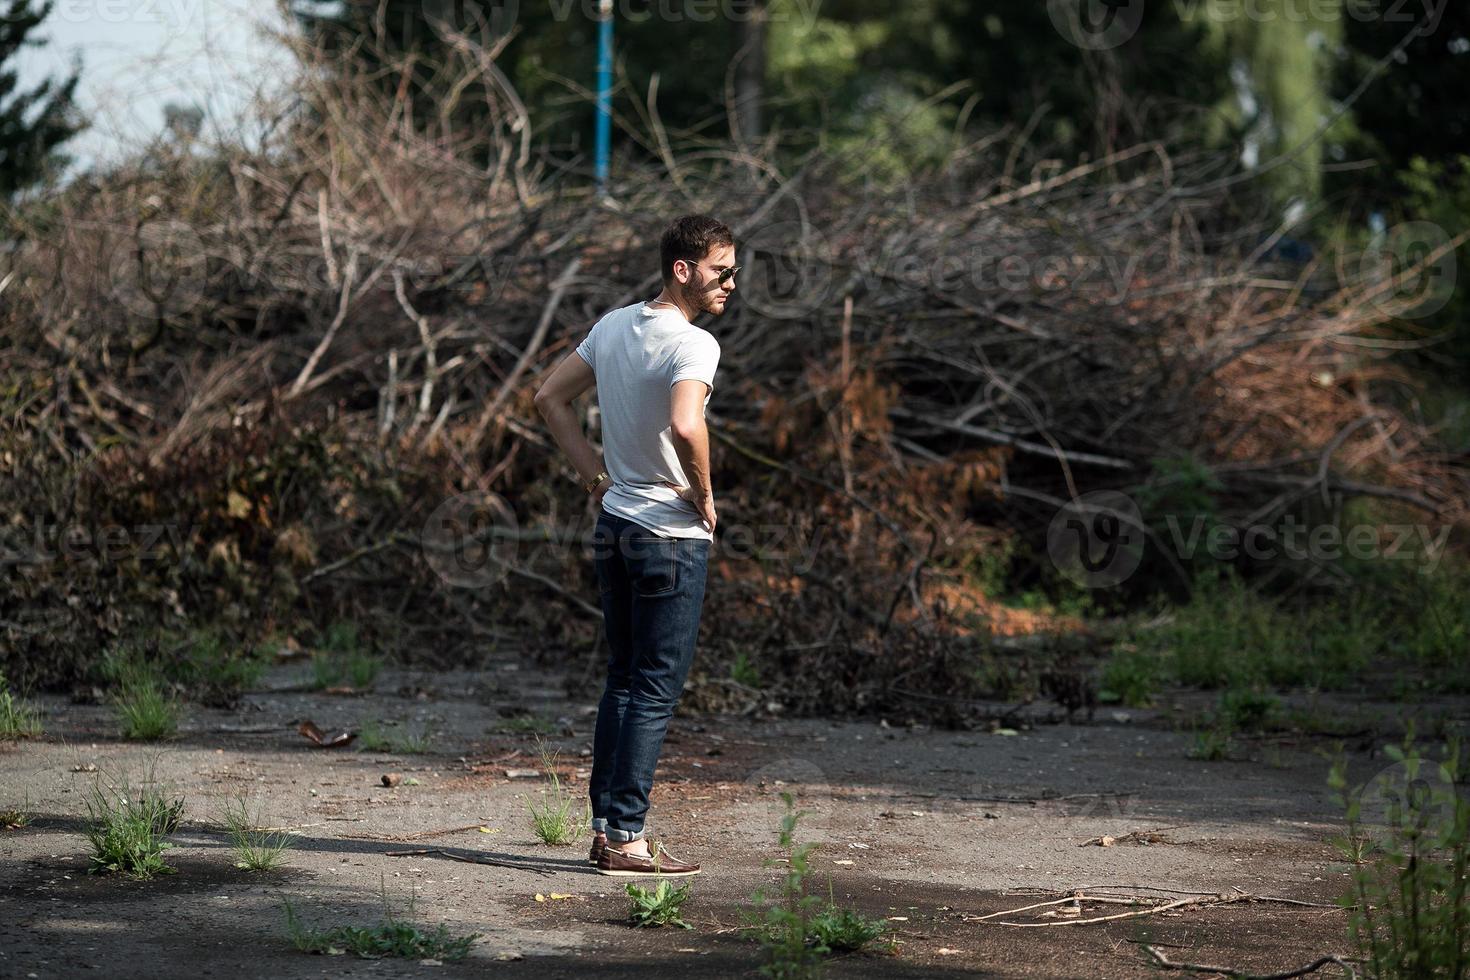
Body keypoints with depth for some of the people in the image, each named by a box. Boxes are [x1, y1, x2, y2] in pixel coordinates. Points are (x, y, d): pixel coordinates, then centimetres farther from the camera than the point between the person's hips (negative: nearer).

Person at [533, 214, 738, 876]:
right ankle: (627, 840, -1)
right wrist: (704, 495, -18)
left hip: (614, 523, 8)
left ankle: (604, 828, 17)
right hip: (673, 536, -8)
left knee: (622, 681, 15)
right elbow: (685, 427, -35)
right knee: (656, 691, -2)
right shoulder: (693, 345, -18)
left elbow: (550, 398, 17)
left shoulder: (613, 326, 8)